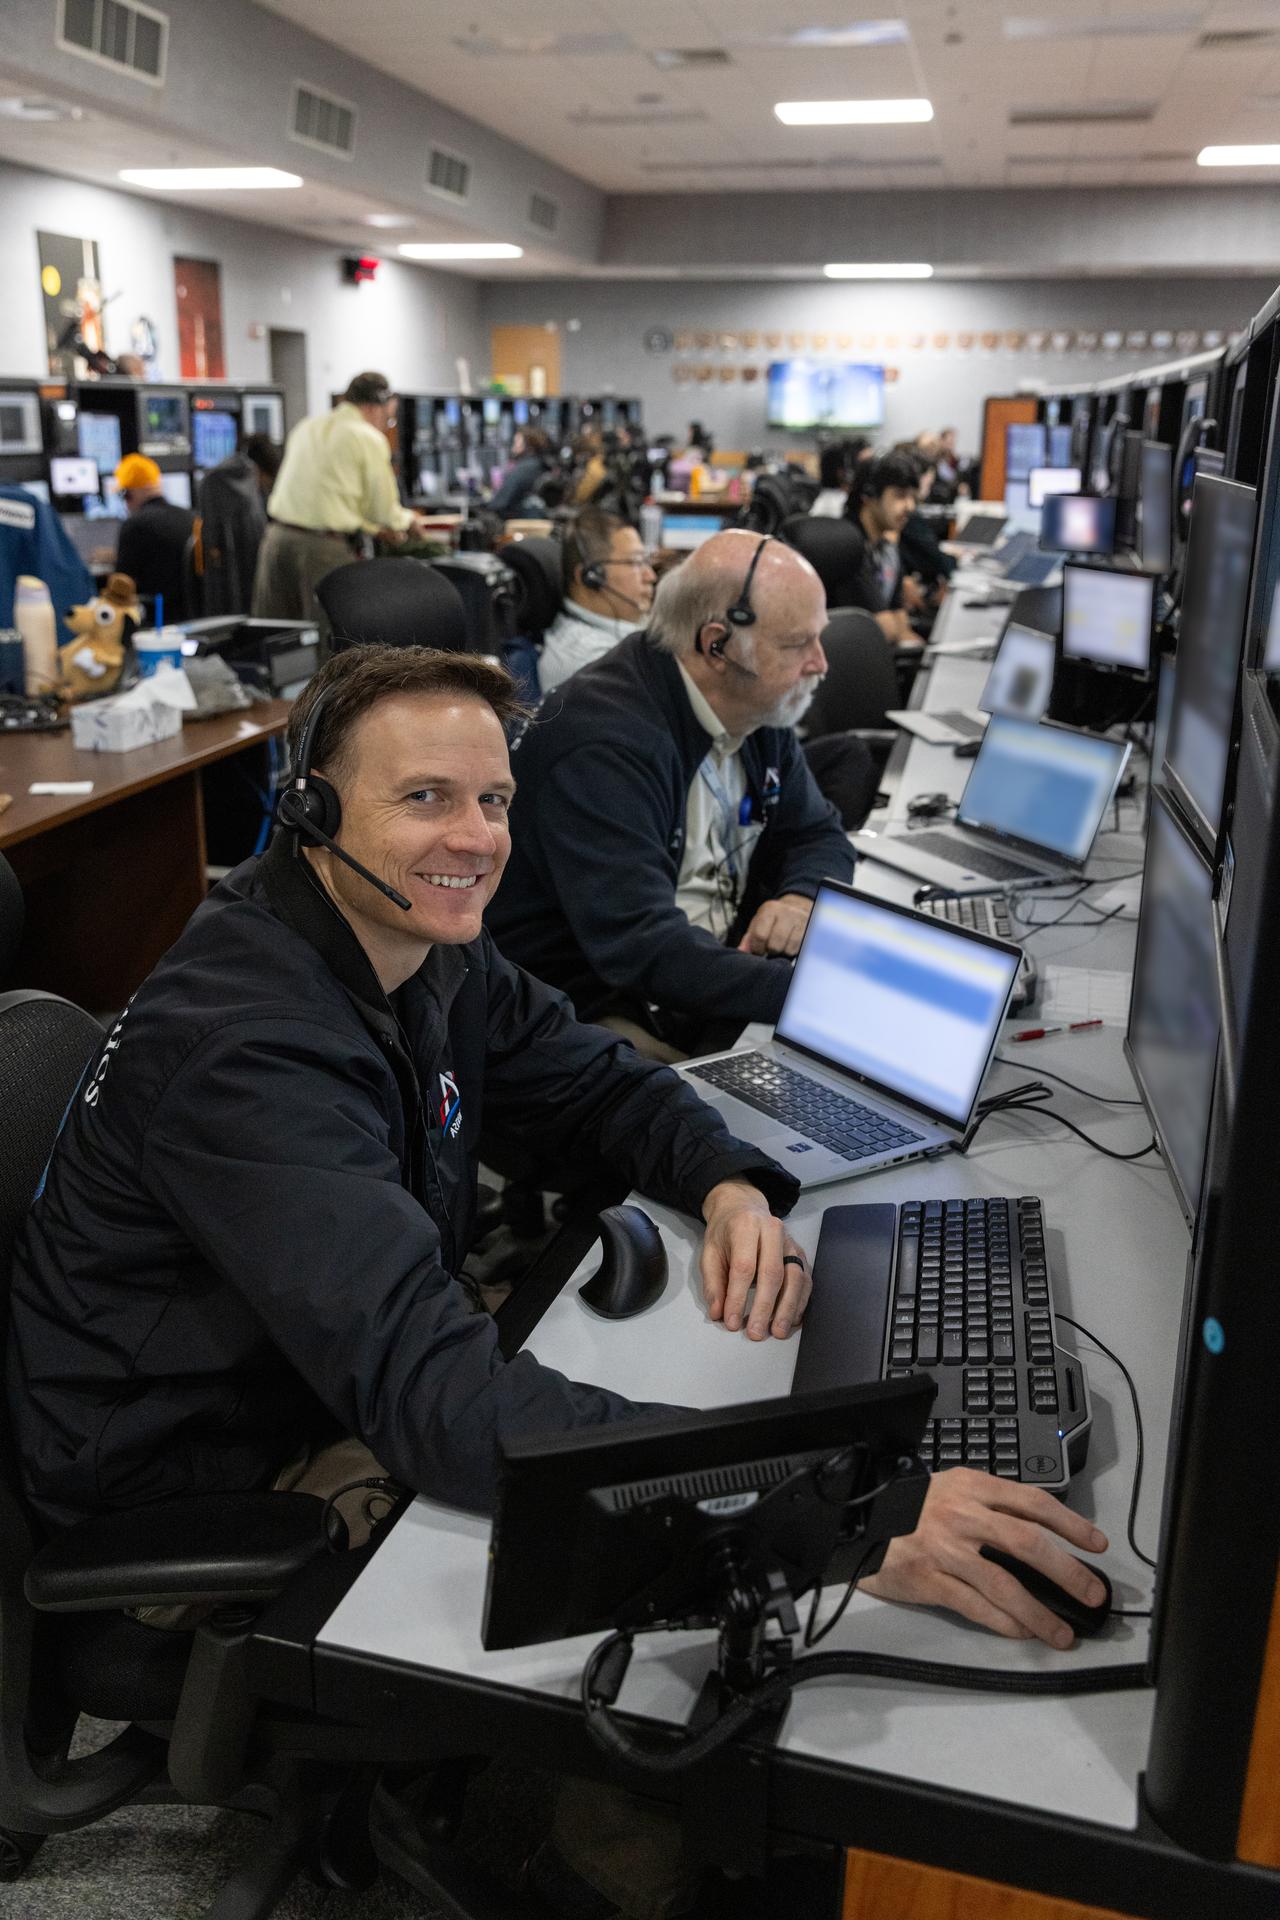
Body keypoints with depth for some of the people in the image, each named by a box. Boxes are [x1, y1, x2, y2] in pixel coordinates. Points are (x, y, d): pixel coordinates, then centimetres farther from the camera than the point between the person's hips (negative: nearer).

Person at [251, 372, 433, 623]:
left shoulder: (306, 427, 17)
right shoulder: (369, 439, -3)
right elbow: (383, 511, 1)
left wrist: (375, 526, 33)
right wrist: (409, 521, 24)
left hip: (278, 536, 6)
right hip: (326, 546, -6)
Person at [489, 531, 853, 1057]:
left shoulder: (755, 702, 5)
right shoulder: (601, 743, -24)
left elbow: (819, 837, 16)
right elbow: (643, 948, -33)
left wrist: (800, 898, -9)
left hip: (723, 966, 8)